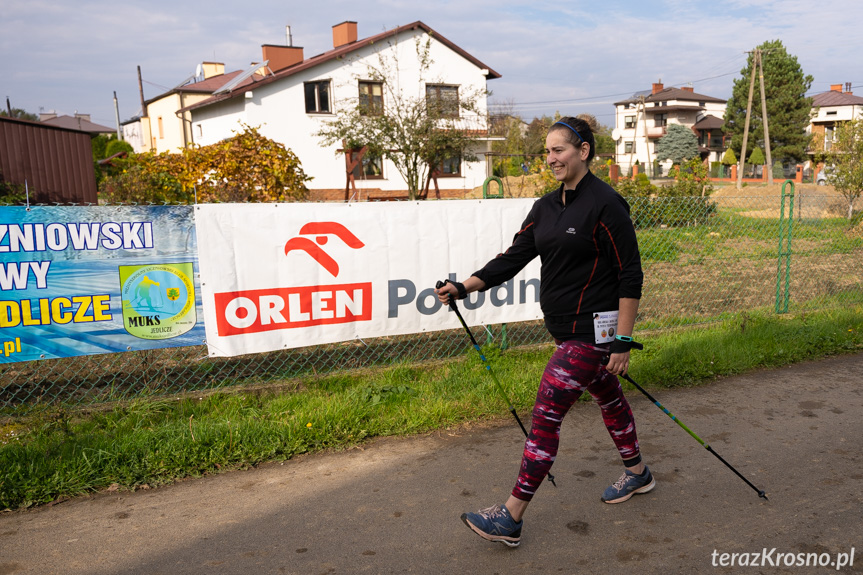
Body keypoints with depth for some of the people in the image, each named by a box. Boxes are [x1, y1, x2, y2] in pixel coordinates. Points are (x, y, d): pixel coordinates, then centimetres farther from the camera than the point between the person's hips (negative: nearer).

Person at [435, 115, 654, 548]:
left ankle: (511, 517, -2)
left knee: (546, 414, -9)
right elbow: (514, 257, 6)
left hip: (592, 329, -9)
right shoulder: (546, 207, 9)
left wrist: (622, 340, -17)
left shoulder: (605, 204, -15)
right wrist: (465, 287, -5)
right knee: (607, 398, 24)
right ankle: (637, 474, 46)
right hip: (566, 328, 9)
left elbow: (630, 276, -15)